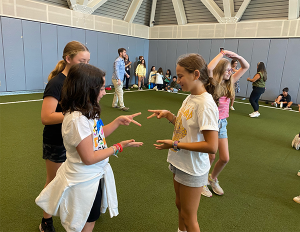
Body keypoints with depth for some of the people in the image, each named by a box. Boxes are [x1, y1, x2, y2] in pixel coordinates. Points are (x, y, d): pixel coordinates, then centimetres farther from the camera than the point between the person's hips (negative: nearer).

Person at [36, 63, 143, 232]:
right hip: (84, 182, -8)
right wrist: (119, 147, -19)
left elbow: (98, 134, 10)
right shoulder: (77, 120, -31)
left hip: (95, 176, 8)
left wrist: (119, 121, 0)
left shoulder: (87, 111, -3)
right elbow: (89, 158, -26)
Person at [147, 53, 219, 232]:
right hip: (180, 163, 8)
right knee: (180, 206, 27)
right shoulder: (190, 98, 1)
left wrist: (175, 144, -23)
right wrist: (168, 115, -2)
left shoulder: (205, 104, -25)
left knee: (189, 217, 12)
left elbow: (211, 146, -28)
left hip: (192, 170, -8)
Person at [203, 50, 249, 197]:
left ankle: (213, 178, 36)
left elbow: (246, 67, 9)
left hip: (222, 124, 6)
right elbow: (209, 68, -35)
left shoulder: (229, 83, 3)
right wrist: (222, 53, -24)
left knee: (225, 158, 8)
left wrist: (237, 56, -7)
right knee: (211, 157, 5)